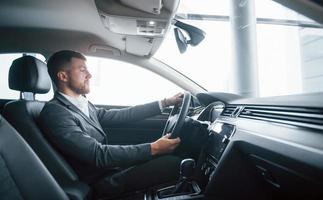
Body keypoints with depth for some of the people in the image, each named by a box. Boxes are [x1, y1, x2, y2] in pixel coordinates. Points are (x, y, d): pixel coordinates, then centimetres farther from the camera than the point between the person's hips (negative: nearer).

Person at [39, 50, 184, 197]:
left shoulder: (84, 105, 8)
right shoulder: (54, 112, -20)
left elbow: (120, 115, 7)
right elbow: (99, 154, -26)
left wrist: (164, 102, 6)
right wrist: (153, 148, -28)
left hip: (109, 167, 8)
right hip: (103, 181, -8)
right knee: (172, 162, -17)